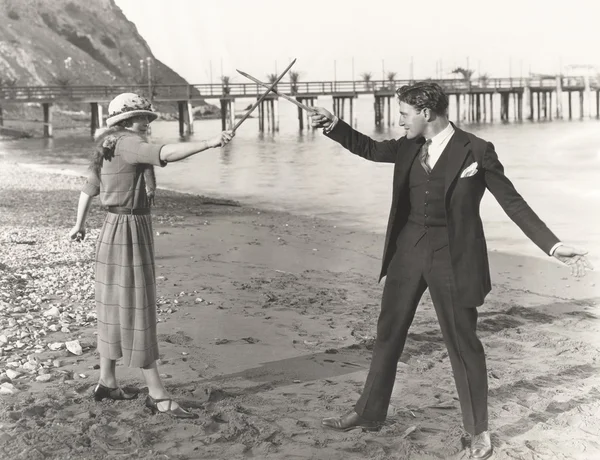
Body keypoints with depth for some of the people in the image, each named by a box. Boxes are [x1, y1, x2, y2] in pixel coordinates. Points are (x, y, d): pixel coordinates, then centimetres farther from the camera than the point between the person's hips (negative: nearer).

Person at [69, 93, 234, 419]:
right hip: (128, 234, -10)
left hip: (117, 230, 10)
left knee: (117, 308, 16)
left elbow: (89, 186, 25)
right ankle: (158, 396, -1)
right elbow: (165, 153, -35)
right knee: (136, 311, -6)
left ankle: (107, 383, 25)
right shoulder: (126, 143, -16)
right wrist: (210, 143, -42)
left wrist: (80, 224, 38)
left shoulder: (108, 148, 13)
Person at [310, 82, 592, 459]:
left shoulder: (476, 151, -13)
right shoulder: (410, 147, 2)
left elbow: (513, 202, -9)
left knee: (463, 343, 5)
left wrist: (554, 245, -16)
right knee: (389, 333, 14)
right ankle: (369, 413, 30)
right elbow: (371, 149, 21)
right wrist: (334, 126, 9)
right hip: (409, 252, 6)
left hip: (452, 257, -5)